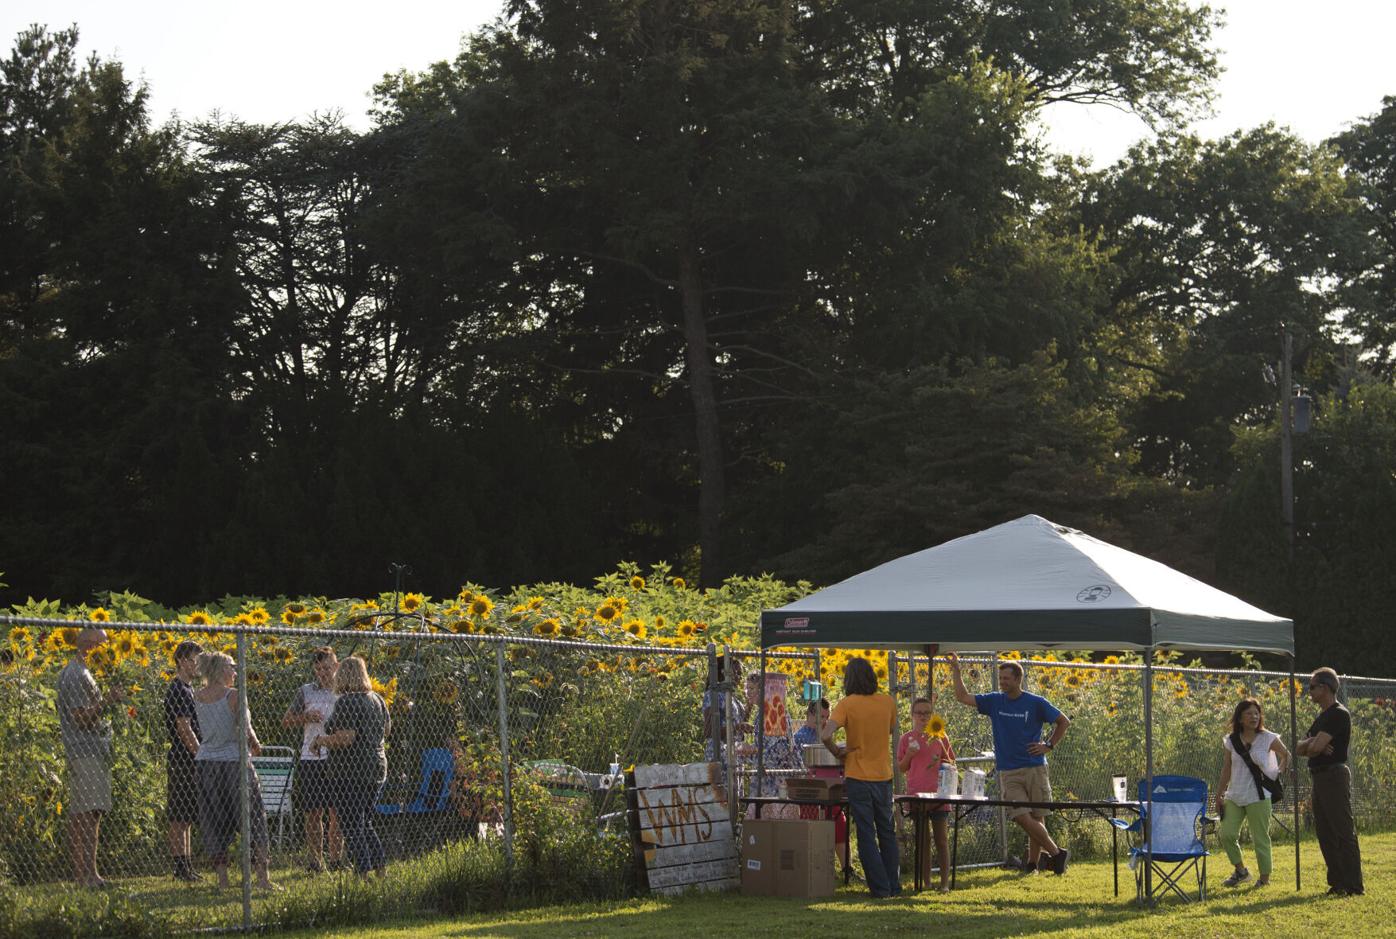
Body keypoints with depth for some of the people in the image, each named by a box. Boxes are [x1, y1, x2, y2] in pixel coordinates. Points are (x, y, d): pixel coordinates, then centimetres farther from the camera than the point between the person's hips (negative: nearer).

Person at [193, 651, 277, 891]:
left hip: (205, 761, 5)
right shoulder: (234, 695, -12)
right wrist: (255, 744, 8)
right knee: (252, 818, 5)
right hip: (233, 761, -5)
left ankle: (222, 879, 7)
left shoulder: (198, 696, 5)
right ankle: (262, 877, 4)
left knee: (214, 822, 10)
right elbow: (245, 729, -12)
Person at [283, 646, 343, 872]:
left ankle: (337, 857, 8)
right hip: (311, 758, 0)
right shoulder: (305, 692, 8)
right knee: (313, 812, 2)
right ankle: (314, 858, 8)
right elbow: (286, 721, 10)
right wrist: (305, 718, -8)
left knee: (338, 811, 0)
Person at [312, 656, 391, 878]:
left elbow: (345, 737, -23)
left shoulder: (346, 702, -16)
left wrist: (321, 740, -8)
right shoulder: (376, 699, 8)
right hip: (377, 766, 8)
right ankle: (381, 868, 15)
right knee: (366, 822, 19)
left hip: (350, 770, -8)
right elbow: (387, 730, 20)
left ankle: (363, 871, -3)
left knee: (353, 826, -1)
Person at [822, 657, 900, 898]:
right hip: (884, 776, 4)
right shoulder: (887, 702, 0)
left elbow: (826, 735, -23)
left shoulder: (847, 704, -12)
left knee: (866, 835, 3)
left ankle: (880, 887, 3)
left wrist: (837, 752, -4)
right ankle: (894, 885, 19)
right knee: (887, 832, 16)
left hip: (858, 777, -4)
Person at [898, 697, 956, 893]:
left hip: (938, 792, -1)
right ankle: (925, 882, 13)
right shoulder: (906, 739, 6)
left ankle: (944, 882, 0)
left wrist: (944, 761, -10)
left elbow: (952, 763, 11)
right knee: (921, 839, 7)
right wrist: (909, 755, -10)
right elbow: (901, 768, 9)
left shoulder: (939, 737, 5)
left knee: (941, 838, -1)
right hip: (916, 793, 1)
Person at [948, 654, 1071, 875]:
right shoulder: (994, 701, 7)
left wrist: (1049, 746, 0)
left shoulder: (1036, 703, -1)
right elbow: (963, 697, 6)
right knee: (1022, 818, -10)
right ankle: (1056, 853, 1)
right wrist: (956, 671, -2)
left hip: (1035, 769, -2)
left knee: (1036, 819, 1)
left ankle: (1033, 863, 12)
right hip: (1008, 773, 2)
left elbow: (1063, 722, 8)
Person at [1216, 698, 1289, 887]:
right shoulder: (1231, 741, 5)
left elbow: (1286, 755, 14)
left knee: (1260, 838, 0)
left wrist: (1280, 771, 0)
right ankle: (1240, 871, 16)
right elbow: (1226, 770, 11)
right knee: (1227, 835, -4)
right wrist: (1219, 795, 10)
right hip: (1234, 796, 3)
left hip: (1258, 796, -3)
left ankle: (1265, 877, 12)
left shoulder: (1268, 739, -3)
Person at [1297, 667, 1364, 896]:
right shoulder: (1321, 716, 19)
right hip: (1320, 778, 10)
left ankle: (1353, 886, -9)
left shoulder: (1338, 714, -13)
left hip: (1335, 776, -10)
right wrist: (1311, 743, -7)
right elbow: (1300, 748, 14)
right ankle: (1337, 882, 17)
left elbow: (1315, 748, -21)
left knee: (1343, 832, -9)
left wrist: (1308, 745, 1)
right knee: (1325, 833, 11)